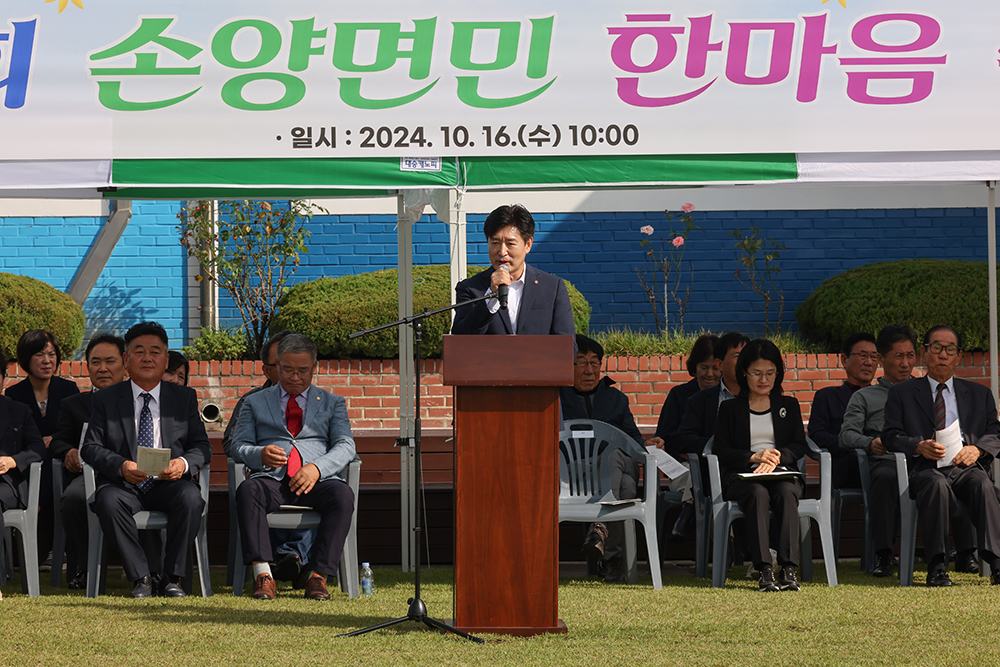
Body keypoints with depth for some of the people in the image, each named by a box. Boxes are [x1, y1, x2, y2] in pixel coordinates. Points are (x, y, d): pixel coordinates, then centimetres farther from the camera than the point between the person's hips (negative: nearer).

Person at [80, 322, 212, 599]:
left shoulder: (185, 398, 12)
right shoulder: (105, 400, 9)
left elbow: (203, 446, 8)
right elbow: (90, 447, 1)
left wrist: (184, 463, -16)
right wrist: (121, 466, -19)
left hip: (168, 483, 1)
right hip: (123, 483, 0)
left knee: (191, 497, -33)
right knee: (108, 501, -35)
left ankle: (172, 578, -21)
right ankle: (140, 576, -22)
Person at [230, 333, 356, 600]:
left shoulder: (332, 403, 21)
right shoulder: (255, 402, 22)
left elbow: (345, 447, 7)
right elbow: (238, 445, 12)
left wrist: (317, 468, -14)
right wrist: (260, 455, -13)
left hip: (318, 479, 0)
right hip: (272, 478, 0)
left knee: (343, 495, -34)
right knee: (247, 491, -35)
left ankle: (319, 576, -32)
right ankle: (262, 574, -37)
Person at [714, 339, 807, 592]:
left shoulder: (789, 405, 22)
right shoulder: (730, 408, 17)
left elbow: (799, 446, 11)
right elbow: (721, 451, 6)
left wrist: (777, 457, -11)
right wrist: (754, 457, -11)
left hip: (782, 473, 1)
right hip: (742, 476, -1)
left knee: (786, 493, -36)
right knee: (758, 493, -37)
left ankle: (789, 567, -46)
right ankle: (764, 569, -48)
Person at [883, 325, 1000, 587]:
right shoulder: (902, 393, 19)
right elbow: (891, 437, 8)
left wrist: (977, 449, -6)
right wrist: (919, 446, -13)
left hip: (967, 466, 2)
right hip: (925, 468, -2)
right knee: (937, 484, -37)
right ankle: (936, 567, -39)